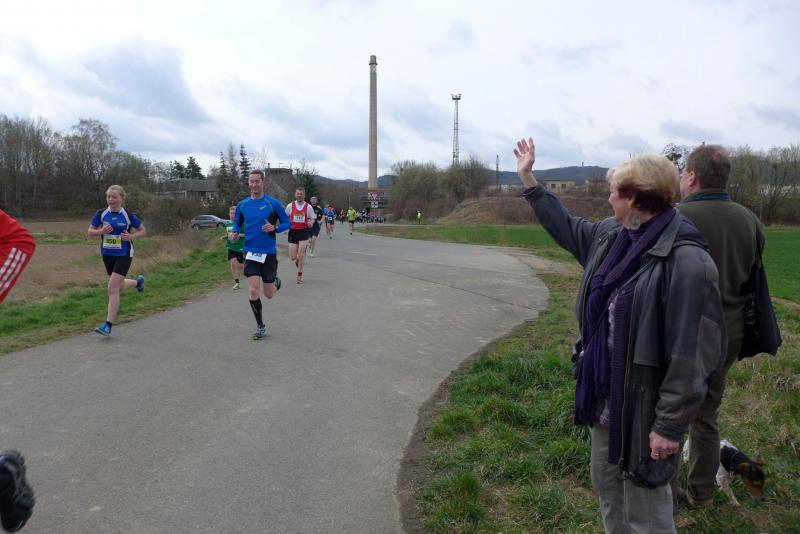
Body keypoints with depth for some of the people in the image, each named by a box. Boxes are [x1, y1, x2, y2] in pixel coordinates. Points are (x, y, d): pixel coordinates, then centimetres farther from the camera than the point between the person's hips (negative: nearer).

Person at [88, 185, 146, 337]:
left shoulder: (129, 216, -9)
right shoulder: (101, 214, -3)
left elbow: (143, 231, 2)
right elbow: (90, 231, 6)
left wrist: (131, 236, -17)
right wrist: (101, 231, -15)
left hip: (123, 256, -5)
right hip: (107, 255, 5)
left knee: (112, 289, -11)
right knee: (119, 287, 19)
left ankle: (108, 325, -5)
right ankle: (138, 281, 53)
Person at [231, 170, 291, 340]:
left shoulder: (273, 203, -6)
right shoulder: (242, 205, 3)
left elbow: (287, 223, -1)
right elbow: (237, 224, 16)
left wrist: (274, 227, -21)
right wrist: (234, 233, -6)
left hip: (269, 253, -2)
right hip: (250, 252, 2)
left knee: (268, 294, 6)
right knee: (253, 291, -9)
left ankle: (276, 282, 43)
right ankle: (260, 326, 10)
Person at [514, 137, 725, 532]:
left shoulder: (686, 261, -25)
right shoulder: (610, 236, 0)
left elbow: (690, 355, -24)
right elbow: (566, 227, 19)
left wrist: (670, 425, -20)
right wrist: (528, 178, 22)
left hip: (644, 407, -8)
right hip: (606, 396, 8)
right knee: (605, 483, 26)